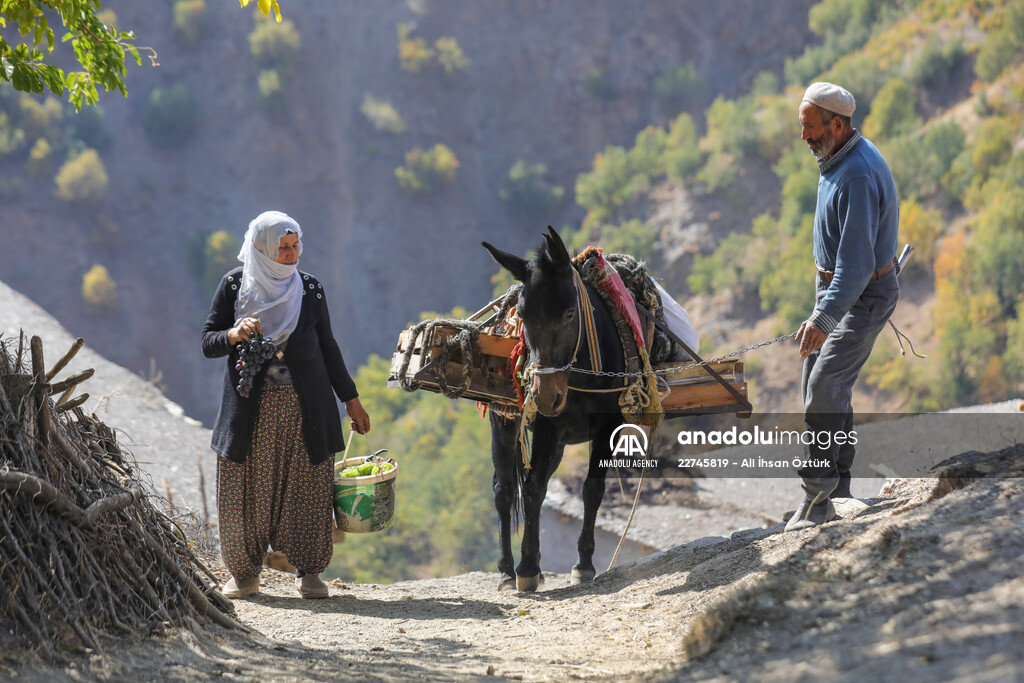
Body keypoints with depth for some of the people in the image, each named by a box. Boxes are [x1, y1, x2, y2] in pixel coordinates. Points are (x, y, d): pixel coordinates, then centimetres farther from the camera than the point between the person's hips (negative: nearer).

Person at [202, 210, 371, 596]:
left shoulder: (309, 289, 8)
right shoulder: (234, 285, 3)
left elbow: (327, 347, 14)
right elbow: (208, 343, 4)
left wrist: (350, 398, 13)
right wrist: (234, 335, -18)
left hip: (305, 408, 1)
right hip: (251, 407, -1)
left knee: (307, 487, -3)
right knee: (246, 489, 0)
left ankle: (308, 572, 7)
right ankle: (245, 572, 12)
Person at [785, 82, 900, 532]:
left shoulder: (858, 177, -27)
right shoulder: (838, 158, 5)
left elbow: (857, 260, -34)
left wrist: (824, 318, -41)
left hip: (863, 295, -10)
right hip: (834, 287, 10)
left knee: (825, 387, -18)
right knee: (817, 384, 12)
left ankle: (818, 496, -14)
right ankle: (838, 486, 22)